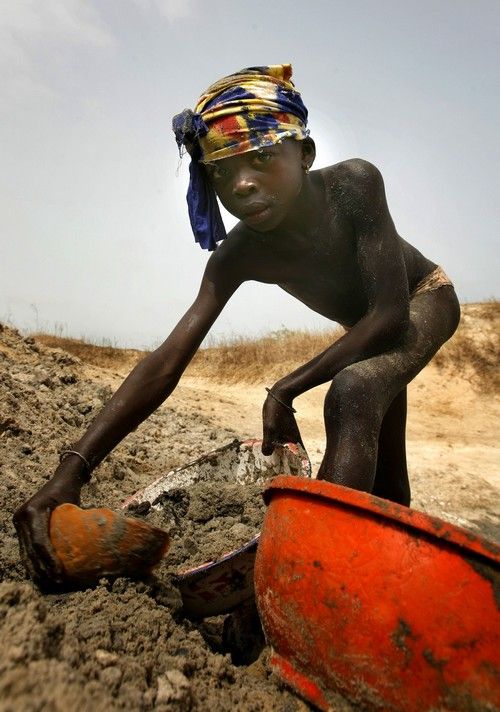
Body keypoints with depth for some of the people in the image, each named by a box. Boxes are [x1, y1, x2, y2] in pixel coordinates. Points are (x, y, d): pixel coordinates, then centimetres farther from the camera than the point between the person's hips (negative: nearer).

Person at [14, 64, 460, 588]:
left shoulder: (353, 183, -33)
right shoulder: (240, 255, -25)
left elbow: (391, 311, -34)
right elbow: (165, 363, -31)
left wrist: (285, 389, -33)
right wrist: (72, 469, -40)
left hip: (425, 301, -4)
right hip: (369, 330, 4)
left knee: (352, 392, -36)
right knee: (381, 486, 12)